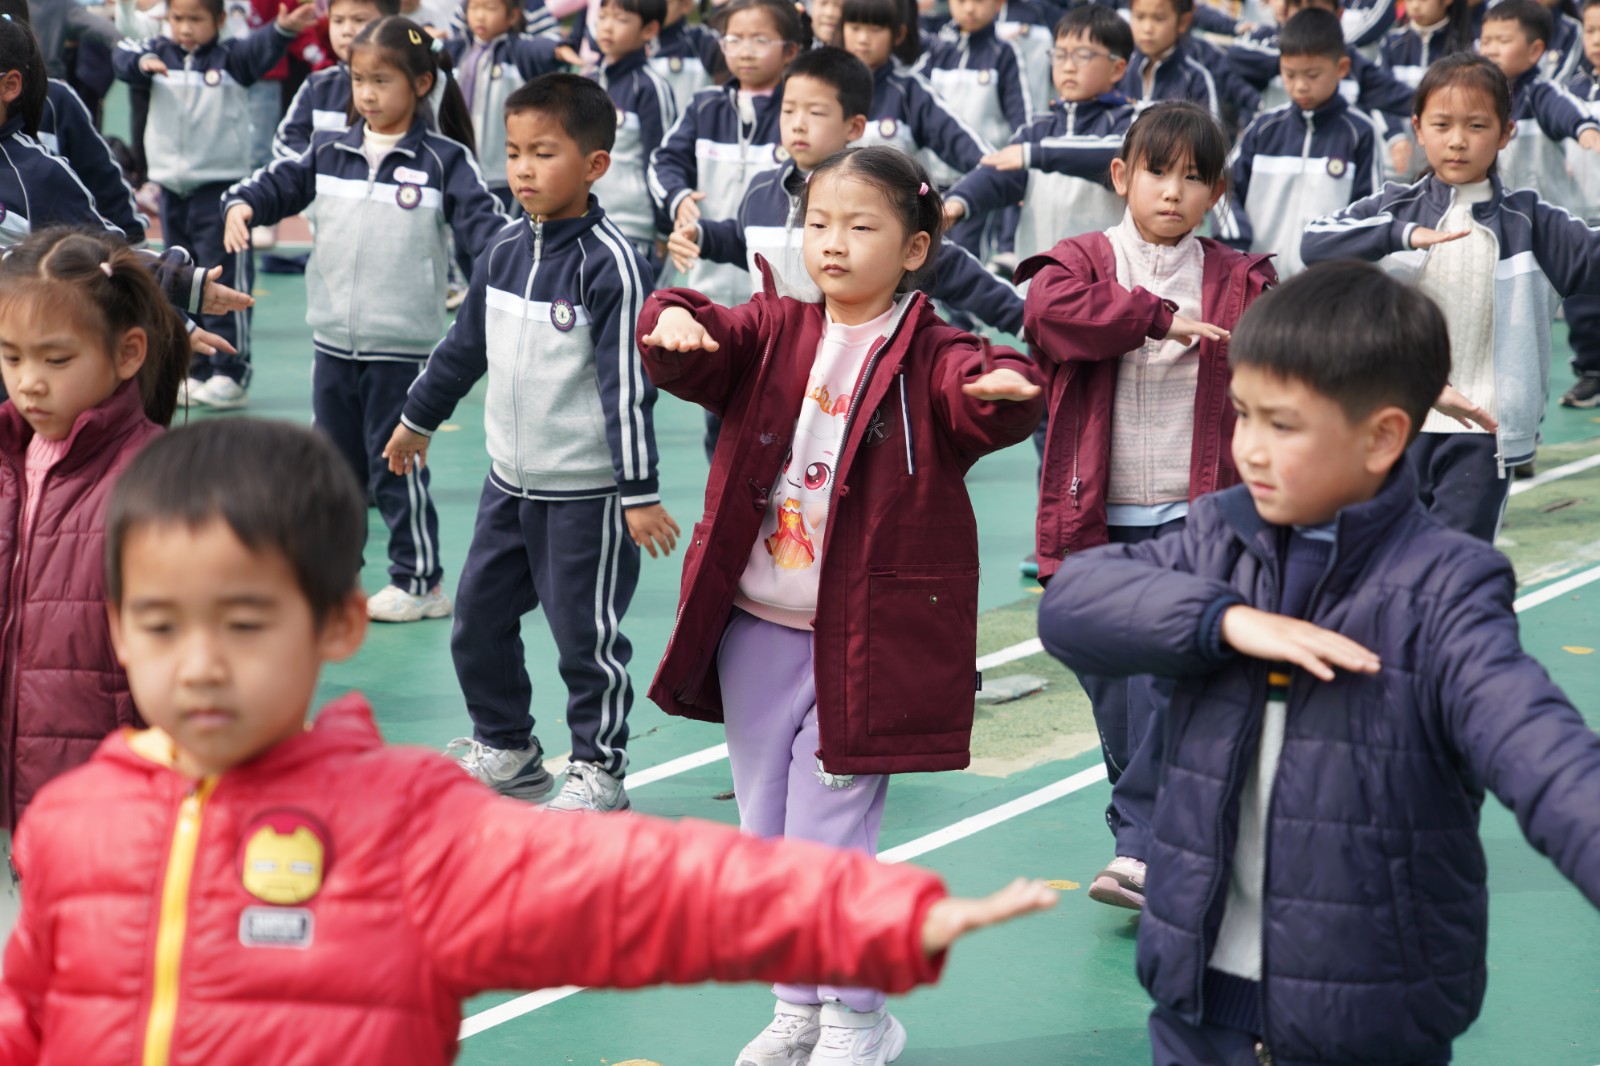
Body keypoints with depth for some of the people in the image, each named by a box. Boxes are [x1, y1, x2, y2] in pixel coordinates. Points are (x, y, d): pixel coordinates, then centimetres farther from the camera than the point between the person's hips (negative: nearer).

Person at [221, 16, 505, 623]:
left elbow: (480, 220, -12)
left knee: (396, 465, 1)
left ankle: (419, 581, 13)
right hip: (333, 340, 5)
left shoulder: (444, 160, -6)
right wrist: (242, 205, -13)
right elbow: (280, 184, 7)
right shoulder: (329, 154, 6)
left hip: (401, 345, -5)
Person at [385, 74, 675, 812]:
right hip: (509, 481, 7)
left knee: (587, 636, 2)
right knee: (477, 621, 12)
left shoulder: (609, 263, -16)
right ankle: (505, 750, 30)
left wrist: (640, 492, -19)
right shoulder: (506, 249, 5)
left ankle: (597, 772, 18)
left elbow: (627, 383, -18)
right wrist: (418, 418, 27)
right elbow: (465, 344, 19)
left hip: (587, 492, -7)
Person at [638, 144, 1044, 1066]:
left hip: (865, 638, -5)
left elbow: (978, 394, -25)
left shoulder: (928, 356, -7)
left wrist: (1003, 389, -49)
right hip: (756, 628, 5)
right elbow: (703, 354, -10)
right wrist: (676, 324, -33)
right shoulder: (772, 333, 4)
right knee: (765, 831, 15)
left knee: (828, 836, -2)